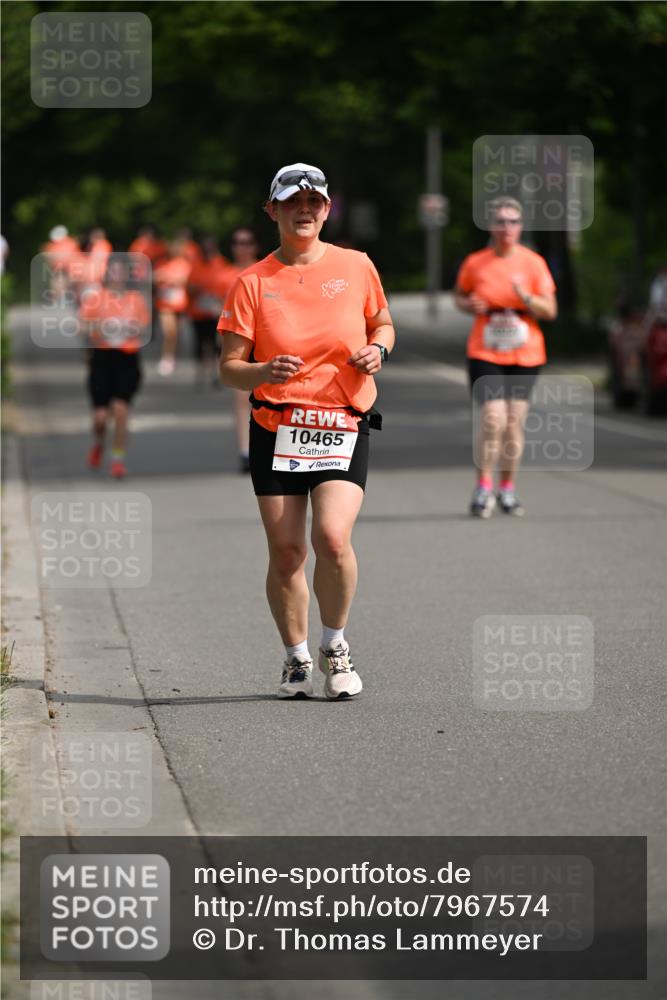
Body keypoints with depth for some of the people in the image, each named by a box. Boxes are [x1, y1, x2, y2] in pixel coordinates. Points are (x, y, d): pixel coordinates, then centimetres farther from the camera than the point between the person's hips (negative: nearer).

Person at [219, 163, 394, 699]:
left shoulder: (356, 267, 5)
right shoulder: (253, 282, 1)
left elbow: (383, 323, 21)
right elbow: (229, 367, 0)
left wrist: (377, 349, -2)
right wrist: (264, 372, -21)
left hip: (344, 427, 0)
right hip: (275, 428, 1)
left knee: (332, 537, -19)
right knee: (286, 553, 0)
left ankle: (335, 645, 3)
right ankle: (297, 659, 21)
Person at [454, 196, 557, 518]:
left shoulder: (533, 262, -1)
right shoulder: (475, 263, -1)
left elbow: (550, 311, -2)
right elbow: (459, 295, 16)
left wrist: (526, 298, -21)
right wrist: (470, 305, -7)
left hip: (525, 355, 1)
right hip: (485, 354, -1)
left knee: (514, 422, 2)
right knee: (493, 419, -14)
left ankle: (508, 490, 15)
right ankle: (483, 489, -4)